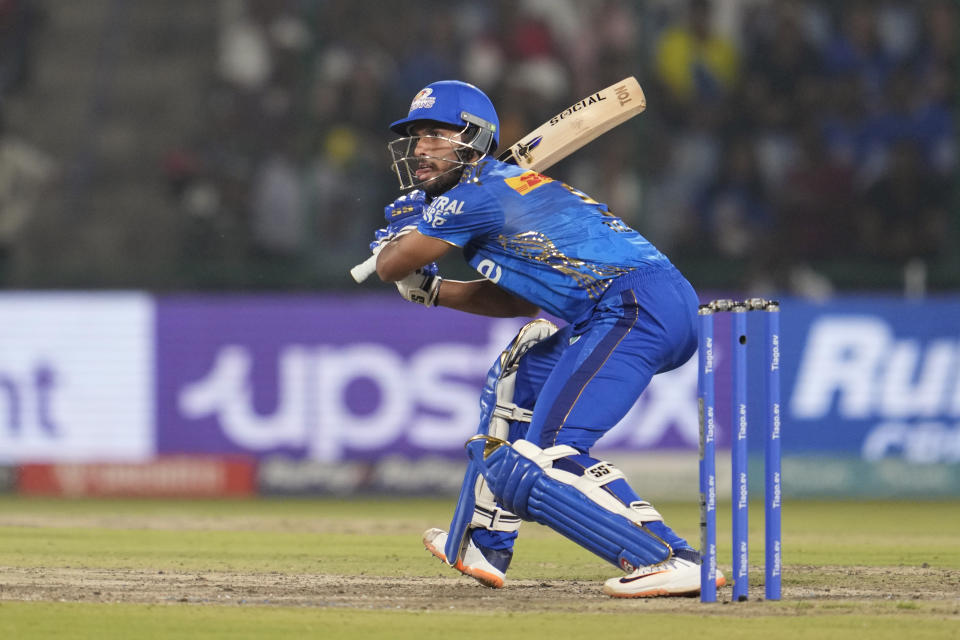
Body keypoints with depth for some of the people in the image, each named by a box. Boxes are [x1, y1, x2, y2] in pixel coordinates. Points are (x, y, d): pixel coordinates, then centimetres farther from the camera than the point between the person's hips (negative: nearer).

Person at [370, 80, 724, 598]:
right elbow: (522, 300, 36)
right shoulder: (507, 189, 27)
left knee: (537, 468, -19)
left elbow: (390, 266, 10)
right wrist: (430, 291, 34)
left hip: (633, 308, -10)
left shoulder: (477, 194, -1)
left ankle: (671, 561, -29)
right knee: (519, 374, 33)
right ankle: (486, 545, 37)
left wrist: (399, 228, 31)